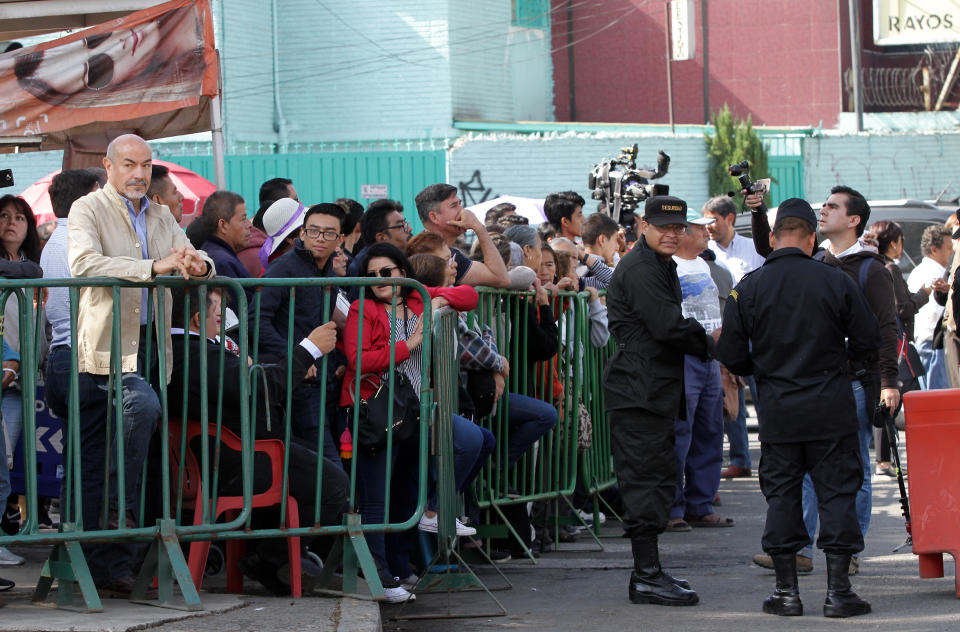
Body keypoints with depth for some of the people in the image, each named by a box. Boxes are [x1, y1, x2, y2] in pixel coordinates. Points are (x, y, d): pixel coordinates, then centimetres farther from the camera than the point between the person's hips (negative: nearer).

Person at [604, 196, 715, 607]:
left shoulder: (661, 265, 21)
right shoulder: (639, 269, -14)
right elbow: (667, 327, -21)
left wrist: (701, 339, 5)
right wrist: (709, 345, -6)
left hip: (657, 387, 11)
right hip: (639, 388, -11)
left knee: (660, 477, 14)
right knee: (646, 479, -10)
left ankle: (648, 570, 20)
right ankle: (647, 577, -10)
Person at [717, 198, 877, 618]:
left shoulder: (748, 288, -4)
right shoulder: (836, 282, -6)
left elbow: (731, 355, -1)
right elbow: (867, 342, -1)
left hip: (779, 411, 1)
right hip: (832, 409, -1)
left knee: (781, 495, 9)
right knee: (837, 493, 4)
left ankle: (787, 591, 10)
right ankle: (838, 591, 2)